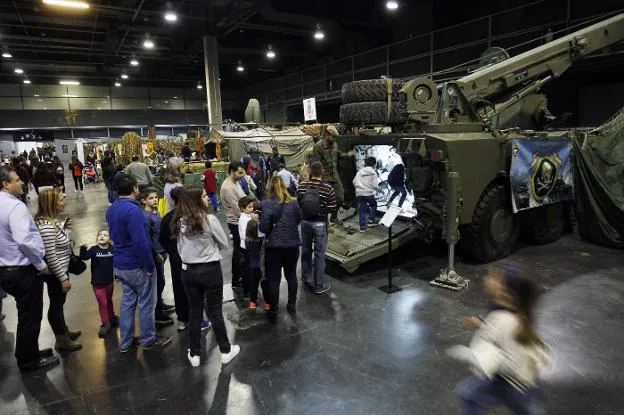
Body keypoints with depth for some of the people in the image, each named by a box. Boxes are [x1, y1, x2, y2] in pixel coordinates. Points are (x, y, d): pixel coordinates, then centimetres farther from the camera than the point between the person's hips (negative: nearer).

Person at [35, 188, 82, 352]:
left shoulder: (52, 221, 2)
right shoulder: (46, 226, -28)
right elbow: (51, 257, -27)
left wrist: (66, 228, -1)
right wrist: (64, 278, -21)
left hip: (59, 270, 10)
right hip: (54, 274, -9)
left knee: (59, 302, 23)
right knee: (56, 304, 8)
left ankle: (64, 331, 42)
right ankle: (61, 340, 25)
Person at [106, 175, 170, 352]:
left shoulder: (111, 209, 6)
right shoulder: (133, 209, -24)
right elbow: (141, 242, -27)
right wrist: (149, 266, -19)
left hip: (119, 264, 9)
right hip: (137, 266, -8)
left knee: (127, 301, 17)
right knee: (146, 303, 7)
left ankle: (125, 342, 27)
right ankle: (148, 340, 21)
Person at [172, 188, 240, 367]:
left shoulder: (179, 222, -2)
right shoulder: (210, 219, -17)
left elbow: (180, 248, 9)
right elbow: (224, 244, -5)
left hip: (188, 270, 4)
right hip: (210, 269, -4)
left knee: (195, 312, 16)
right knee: (215, 312, 9)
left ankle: (194, 354, 26)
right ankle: (225, 351, 23)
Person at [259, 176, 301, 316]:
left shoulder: (267, 204, -13)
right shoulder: (294, 203, -3)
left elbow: (263, 227, -16)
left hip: (274, 245, -3)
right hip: (292, 244, 3)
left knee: (273, 278, 9)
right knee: (291, 275, 19)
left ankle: (273, 308, 20)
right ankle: (292, 305, 31)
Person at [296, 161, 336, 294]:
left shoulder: (302, 185, -6)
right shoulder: (328, 188, -16)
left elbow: (298, 203, 1)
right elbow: (332, 208, -13)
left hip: (305, 221, 4)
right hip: (320, 223, -4)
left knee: (306, 250, 21)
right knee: (319, 254, 4)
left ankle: (306, 276, 38)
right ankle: (319, 285, 11)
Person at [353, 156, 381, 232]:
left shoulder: (359, 172, 11)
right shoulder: (373, 173, -3)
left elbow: (354, 182, 10)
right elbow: (374, 185, -8)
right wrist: (380, 189, 10)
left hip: (359, 193, 4)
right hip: (368, 193, -4)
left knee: (362, 209, 8)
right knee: (373, 205, 23)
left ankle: (362, 226, 7)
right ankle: (371, 220, 16)